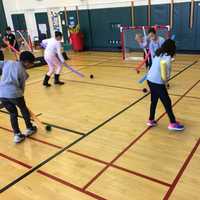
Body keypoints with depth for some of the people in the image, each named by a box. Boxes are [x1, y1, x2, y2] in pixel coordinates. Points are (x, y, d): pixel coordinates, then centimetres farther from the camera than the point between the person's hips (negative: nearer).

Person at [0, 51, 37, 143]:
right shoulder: (23, 71, 4)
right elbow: (22, 86, 8)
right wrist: (20, 96, 21)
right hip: (14, 93, -4)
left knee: (13, 113, 21)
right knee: (24, 110, 22)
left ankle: (17, 135, 20)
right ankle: (29, 128, 38)